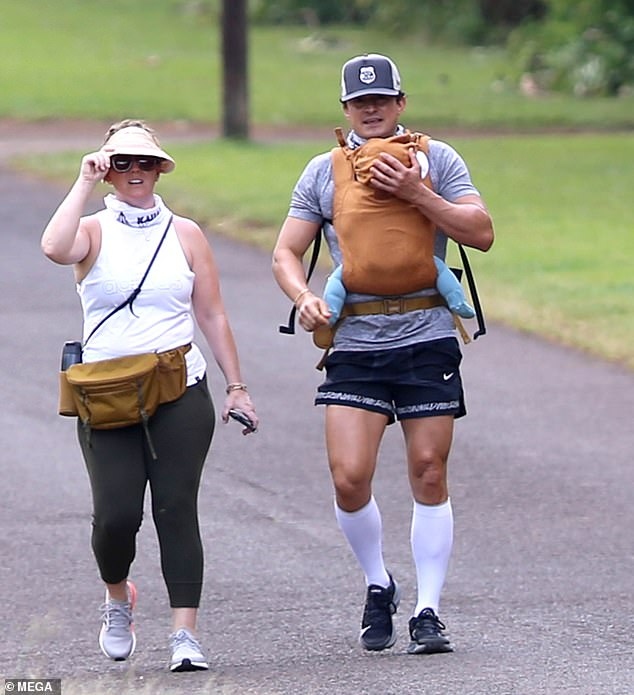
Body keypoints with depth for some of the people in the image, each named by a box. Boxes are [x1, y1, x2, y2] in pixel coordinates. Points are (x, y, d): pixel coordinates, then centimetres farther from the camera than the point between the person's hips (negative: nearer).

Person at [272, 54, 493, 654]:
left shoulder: (436, 159, 6)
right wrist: (303, 297, -9)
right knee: (349, 479, -8)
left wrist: (415, 194, -12)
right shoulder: (324, 171, 10)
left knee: (429, 476, 1)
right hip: (355, 345, 1)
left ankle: (427, 611, 10)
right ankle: (377, 587, 17)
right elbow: (286, 252, 11)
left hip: (427, 339, -1)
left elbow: (481, 233, -3)